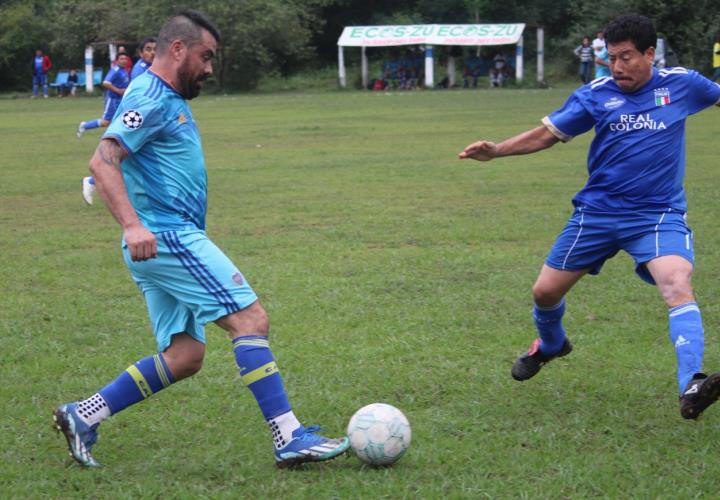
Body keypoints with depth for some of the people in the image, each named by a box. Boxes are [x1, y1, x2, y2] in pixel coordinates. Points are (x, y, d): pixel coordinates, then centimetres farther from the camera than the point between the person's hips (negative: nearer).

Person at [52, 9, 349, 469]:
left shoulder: (171, 100, 20)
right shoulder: (151, 98, -11)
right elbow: (103, 161, -23)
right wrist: (132, 224, -33)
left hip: (173, 241, 11)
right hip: (166, 238, -11)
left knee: (184, 357, 9)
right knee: (250, 319, -14)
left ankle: (83, 416, 12)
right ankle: (290, 439, -16)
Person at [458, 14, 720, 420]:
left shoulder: (681, 84, -3)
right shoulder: (596, 95, -3)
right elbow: (548, 134, 1)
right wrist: (497, 151, -11)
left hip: (658, 214, -2)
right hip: (598, 212, 2)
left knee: (678, 286, -30)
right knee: (546, 291, 10)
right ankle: (550, 345, 45)